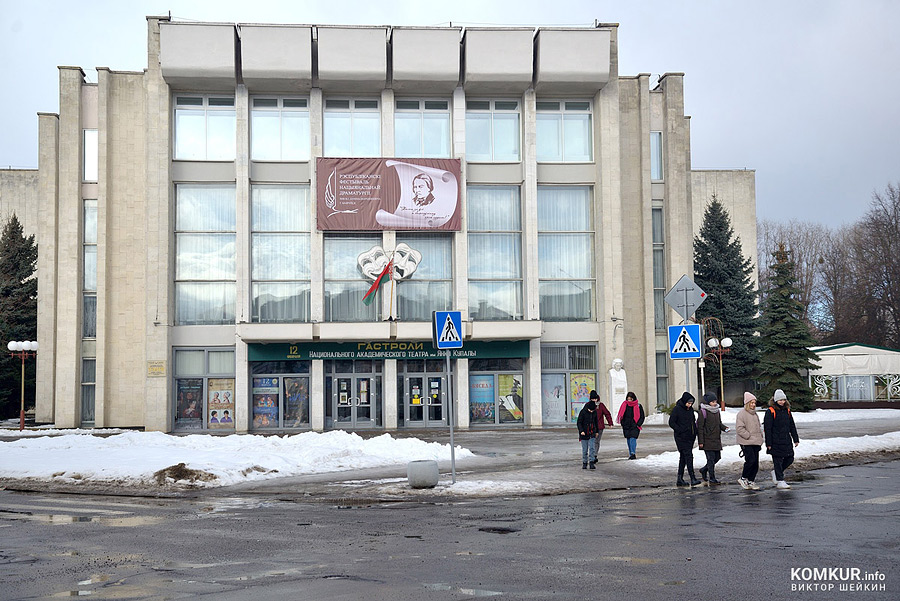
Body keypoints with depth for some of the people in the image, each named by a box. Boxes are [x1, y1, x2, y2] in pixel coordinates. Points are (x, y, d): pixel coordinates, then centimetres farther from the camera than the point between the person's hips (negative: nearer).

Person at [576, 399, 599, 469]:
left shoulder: (594, 412, 2)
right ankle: (584, 463, 14)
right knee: (584, 450, 3)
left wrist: (596, 431, 21)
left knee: (592, 448, -7)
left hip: (591, 433, 3)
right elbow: (579, 423, -11)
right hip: (584, 433, -3)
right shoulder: (583, 412, -12)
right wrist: (581, 431, -24)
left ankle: (592, 463, -5)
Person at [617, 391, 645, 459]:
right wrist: (623, 424, 5)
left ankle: (633, 453, -21)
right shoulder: (624, 405, 7)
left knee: (633, 439, -17)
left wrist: (638, 424, -6)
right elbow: (621, 416, 15)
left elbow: (642, 417, 5)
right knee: (628, 440, 7)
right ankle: (631, 454, 14)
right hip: (626, 427, 3)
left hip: (635, 426, -3)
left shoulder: (638, 406, 0)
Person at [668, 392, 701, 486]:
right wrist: (681, 431, -17)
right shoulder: (677, 409, -9)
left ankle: (680, 479, 16)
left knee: (683, 457, 11)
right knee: (688, 456, -14)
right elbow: (671, 423, -9)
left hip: (690, 437, 7)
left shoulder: (690, 409, 11)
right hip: (681, 438, -7)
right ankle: (693, 479, -17)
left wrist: (695, 432, 8)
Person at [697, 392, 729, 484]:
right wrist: (700, 441, -14)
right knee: (711, 458, -6)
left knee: (717, 457, 10)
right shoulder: (703, 411, -10)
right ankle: (712, 478, 2)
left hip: (716, 439, 7)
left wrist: (724, 428, -1)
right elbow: (700, 427, -11)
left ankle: (704, 470, 30)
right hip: (707, 440, -7)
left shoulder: (717, 411, 11)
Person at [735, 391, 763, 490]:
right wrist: (749, 436, -15)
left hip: (756, 443, 8)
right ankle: (743, 478, 0)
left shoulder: (755, 414, 17)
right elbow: (739, 428, -14)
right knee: (750, 460, -16)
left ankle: (751, 481, 13)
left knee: (756, 462, 5)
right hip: (746, 443, -8)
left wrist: (760, 437, 12)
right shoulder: (741, 414, -8)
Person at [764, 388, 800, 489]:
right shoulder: (771, 411, -9)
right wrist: (768, 443, -13)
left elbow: (792, 426, 18)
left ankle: (776, 472, 27)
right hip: (776, 442, -6)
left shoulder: (787, 410, 11)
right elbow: (767, 428, -10)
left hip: (786, 440, 7)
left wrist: (796, 439, 14)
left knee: (790, 458, 8)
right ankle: (780, 481, 5)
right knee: (778, 460, -2)